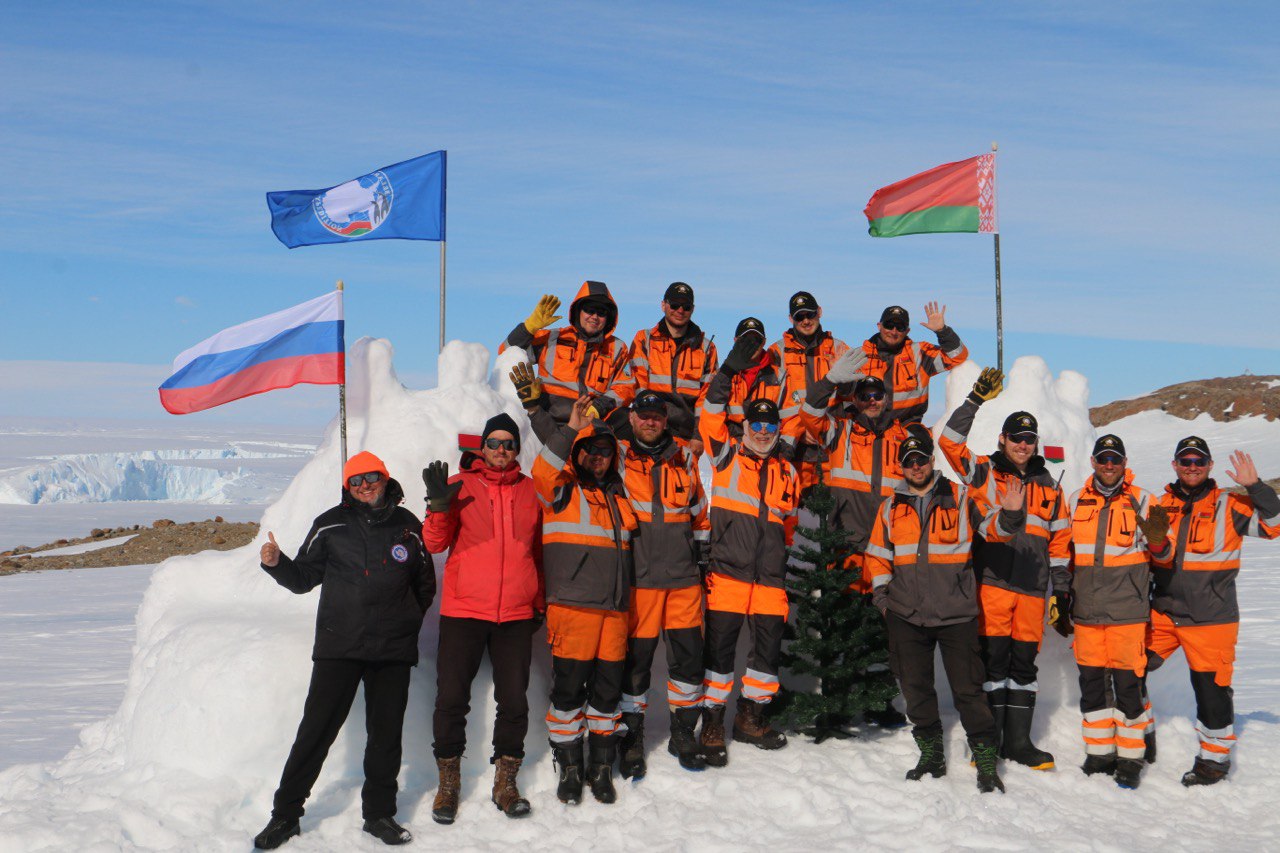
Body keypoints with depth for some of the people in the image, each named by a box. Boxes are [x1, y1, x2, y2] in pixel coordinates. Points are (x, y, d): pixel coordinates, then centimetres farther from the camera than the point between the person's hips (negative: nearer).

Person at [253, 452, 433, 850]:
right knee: (316, 729, -3)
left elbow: (425, 583, 17)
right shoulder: (331, 524, 4)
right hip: (338, 646, -1)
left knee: (386, 734, 6)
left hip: (393, 651, 2)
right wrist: (277, 563, -10)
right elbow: (304, 577, 8)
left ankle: (379, 813, 20)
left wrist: (408, 625, 10)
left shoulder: (407, 525, 8)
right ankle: (285, 813, 8)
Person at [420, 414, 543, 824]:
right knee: (451, 699, -1)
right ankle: (448, 782, 15)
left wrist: (539, 602, 15)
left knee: (514, 701, 4)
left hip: (517, 615, 2)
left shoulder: (529, 491, 10)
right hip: (464, 610, -2)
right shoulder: (460, 486, 4)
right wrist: (439, 505, -19)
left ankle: (506, 782, 18)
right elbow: (435, 543, -2)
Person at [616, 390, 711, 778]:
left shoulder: (684, 458, 12)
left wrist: (701, 549, 17)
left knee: (689, 654, 5)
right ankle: (632, 737, 16)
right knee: (636, 656, 1)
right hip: (638, 578, -3)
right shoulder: (618, 458, 2)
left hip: (683, 576, 3)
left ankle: (683, 733, 22)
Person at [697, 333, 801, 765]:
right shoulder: (726, 456, 4)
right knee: (720, 649, -2)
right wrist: (730, 369, -17)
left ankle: (751, 718, 25)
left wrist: (786, 562, 19)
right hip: (727, 574, -4)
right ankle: (712, 725, 9)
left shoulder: (787, 472, 15)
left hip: (770, 579, 4)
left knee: (769, 649, 8)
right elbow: (712, 414, -9)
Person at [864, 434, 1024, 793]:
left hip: (956, 613, -3)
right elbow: (877, 556, 18)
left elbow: (989, 528, 5)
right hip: (906, 616, 3)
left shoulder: (959, 498, 3)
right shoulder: (891, 507, 11)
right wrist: (881, 594, 9)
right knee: (916, 688, 9)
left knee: (968, 689, -3)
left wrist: (1009, 514, -15)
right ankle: (931, 756, 24)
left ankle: (986, 763, 6)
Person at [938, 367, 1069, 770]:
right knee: (992, 659, -3)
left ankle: (1018, 741, 18)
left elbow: (1060, 540, 19)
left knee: (1024, 662, 9)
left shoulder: (1048, 487, 17)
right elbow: (951, 443, -9)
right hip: (991, 582, -4)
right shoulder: (985, 473, 5)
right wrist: (975, 400, -15)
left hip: (1032, 589, 4)